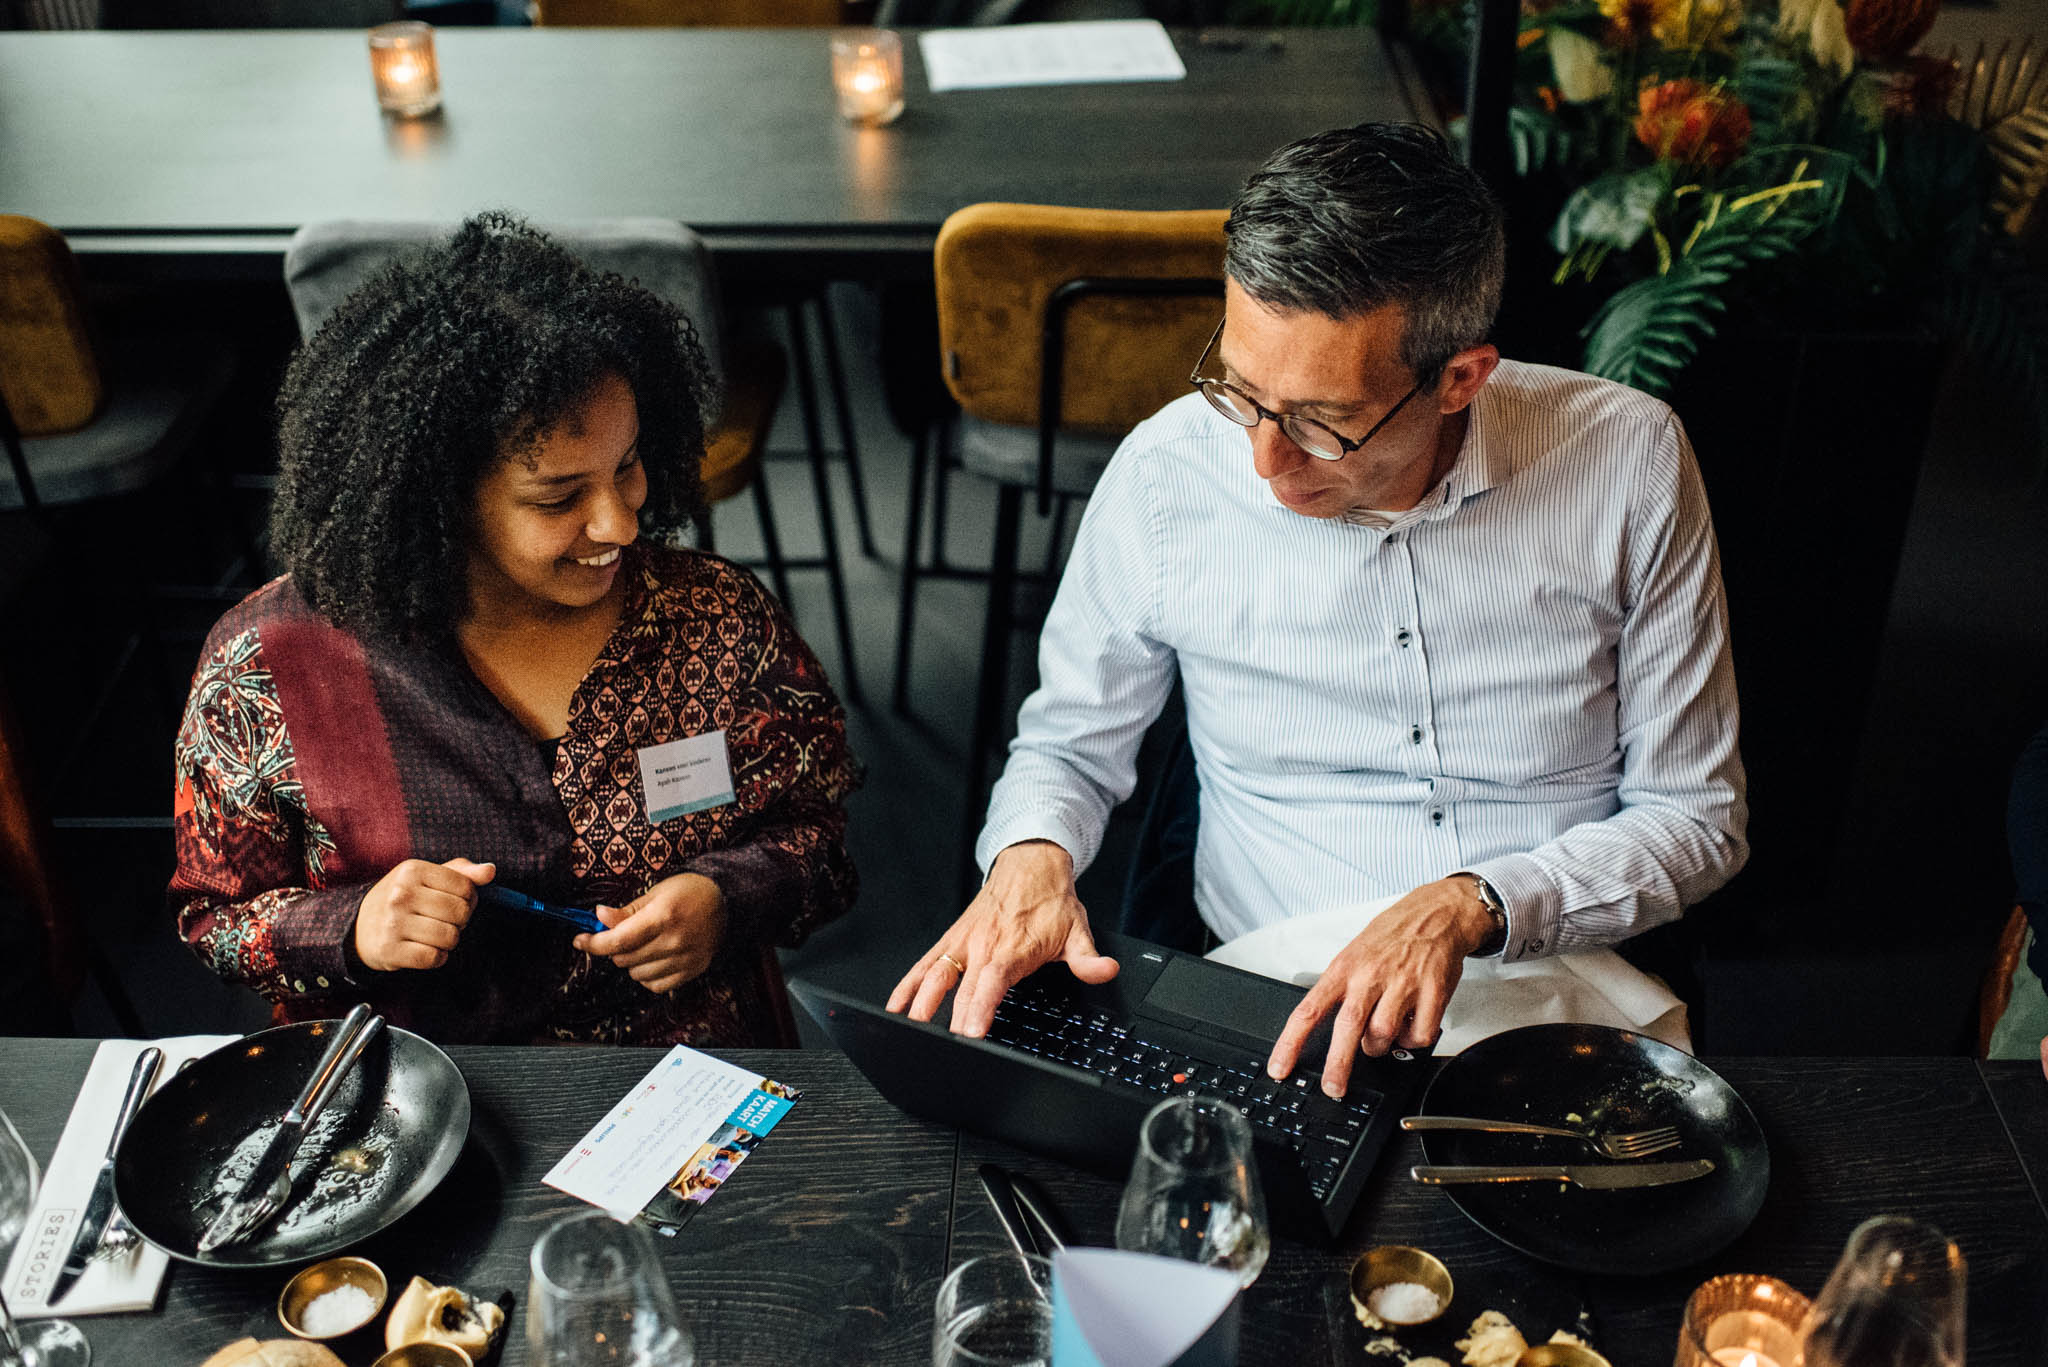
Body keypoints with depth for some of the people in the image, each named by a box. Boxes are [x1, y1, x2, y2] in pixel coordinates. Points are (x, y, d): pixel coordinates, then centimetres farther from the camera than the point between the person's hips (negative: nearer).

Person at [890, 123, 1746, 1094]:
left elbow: (1695, 816, -2)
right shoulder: (1168, 474, -8)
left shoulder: (1627, 461, -10)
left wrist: (1473, 907, -19)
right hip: (1267, 1015, 0)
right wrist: (1030, 856, -14)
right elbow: (1069, 745, 10)